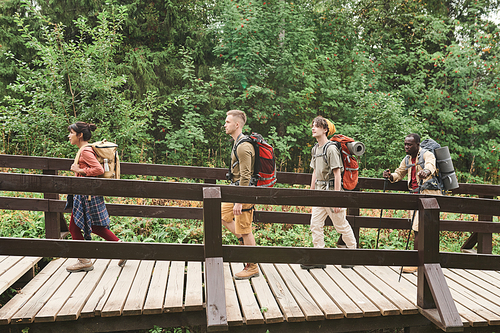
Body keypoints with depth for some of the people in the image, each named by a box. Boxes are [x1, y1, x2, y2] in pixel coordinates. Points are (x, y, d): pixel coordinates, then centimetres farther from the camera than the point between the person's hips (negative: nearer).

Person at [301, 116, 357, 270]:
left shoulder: (331, 149, -14)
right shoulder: (315, 149, 11)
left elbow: (337, 174, -16)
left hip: (331, 190, -8)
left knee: (341, 225, 5)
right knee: (315, 224, 3)